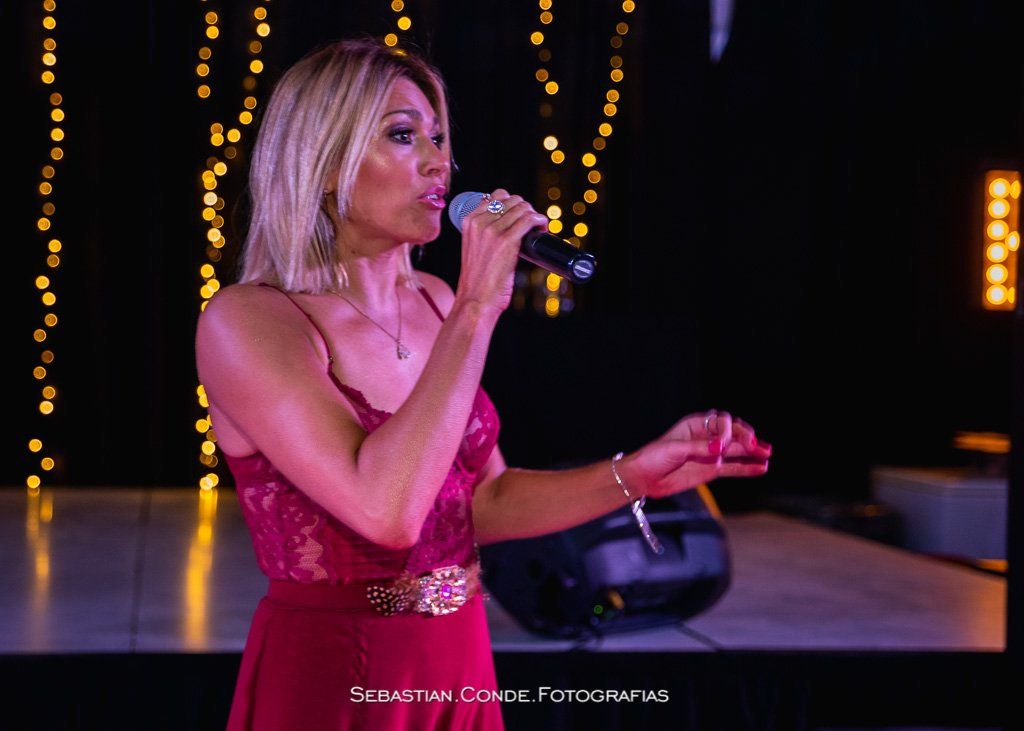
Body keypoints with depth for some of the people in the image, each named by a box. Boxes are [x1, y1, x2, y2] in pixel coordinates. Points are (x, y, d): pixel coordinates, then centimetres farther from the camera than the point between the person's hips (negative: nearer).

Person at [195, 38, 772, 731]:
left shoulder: (433, 302, 4)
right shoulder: (246, 320, -17)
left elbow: (484, 503, 9)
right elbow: (387, 510, -29)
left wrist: (637, 474, -3)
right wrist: (478, 308, -25)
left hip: (463, 673, 6)